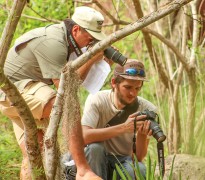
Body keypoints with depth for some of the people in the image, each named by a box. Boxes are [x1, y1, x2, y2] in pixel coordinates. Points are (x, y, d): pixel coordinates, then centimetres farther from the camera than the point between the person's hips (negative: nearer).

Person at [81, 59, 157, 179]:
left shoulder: (147, 110, -11)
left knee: (139, 170, -33)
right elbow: (84, 137, -31)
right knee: (95, 147, -33)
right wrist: (123, 127, -39)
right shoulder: (97, 100, -14)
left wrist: (142, 134, -34)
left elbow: (139, 157, -12)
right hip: (98, 161, 0)